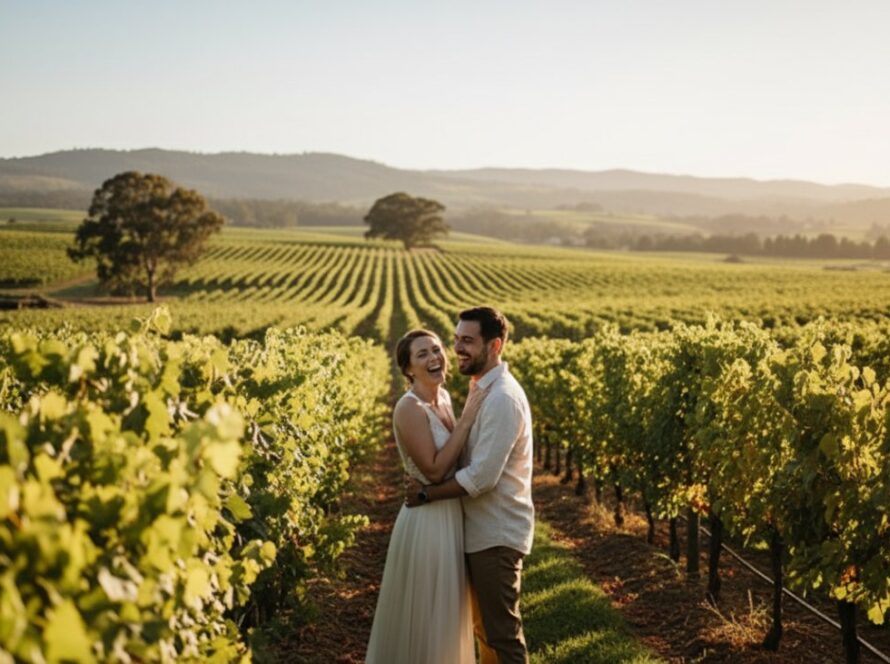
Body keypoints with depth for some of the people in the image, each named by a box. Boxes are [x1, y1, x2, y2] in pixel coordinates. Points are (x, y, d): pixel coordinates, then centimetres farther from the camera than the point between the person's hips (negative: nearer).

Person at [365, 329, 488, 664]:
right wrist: (467, 421, -21)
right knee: (425, 619, 4)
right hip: (428, 522, -9)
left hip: (452, 517, 9)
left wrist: (470, 416, 4)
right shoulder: (410, 407, -20)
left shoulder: (443, 397, 6)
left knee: (446, 616, 20)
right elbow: (434, 470, -24)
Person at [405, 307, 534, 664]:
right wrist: (430, 484, 1)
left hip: (496, 535, -10)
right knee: (485, 628, 19)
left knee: (502, 633, -1)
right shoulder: (482, 389, 10)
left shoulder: (502, 398, -21)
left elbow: (482, 477, -25)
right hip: (482, 530, 10)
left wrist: (427, 494, -14)